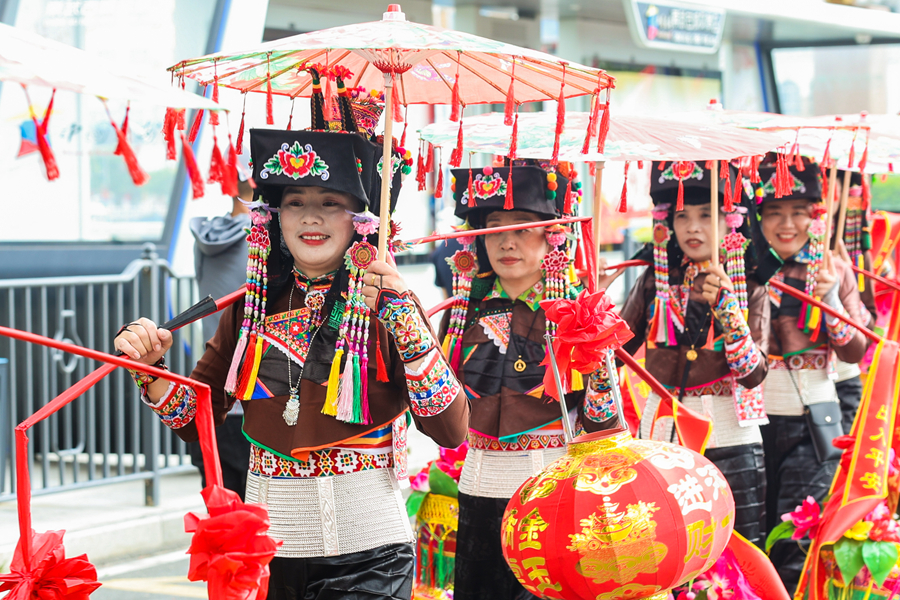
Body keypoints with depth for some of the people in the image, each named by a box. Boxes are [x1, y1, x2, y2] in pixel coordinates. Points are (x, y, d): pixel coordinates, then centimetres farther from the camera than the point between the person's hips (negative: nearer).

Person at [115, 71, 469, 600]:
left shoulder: (385, 304, -4)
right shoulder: (252, 307, 6)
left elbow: (452, 430, -14)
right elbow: (196, 422, 13)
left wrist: (402, 312, -19)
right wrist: (150, 369, -4)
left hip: (365, 552, -3)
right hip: (269, 546, 3)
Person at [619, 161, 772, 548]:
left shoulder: (750, 289, 0)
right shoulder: (655, 283, 6)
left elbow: (753, 373, -13)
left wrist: (725, 307, -23)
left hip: (730, 440, -2)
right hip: (661, 435, 2)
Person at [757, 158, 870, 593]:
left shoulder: (833, 272, 4)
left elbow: (854, 353, 0)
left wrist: (828, 297, -14)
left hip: (814, 418, 0)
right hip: (754, 416, 0)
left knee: (797, 543, -7)